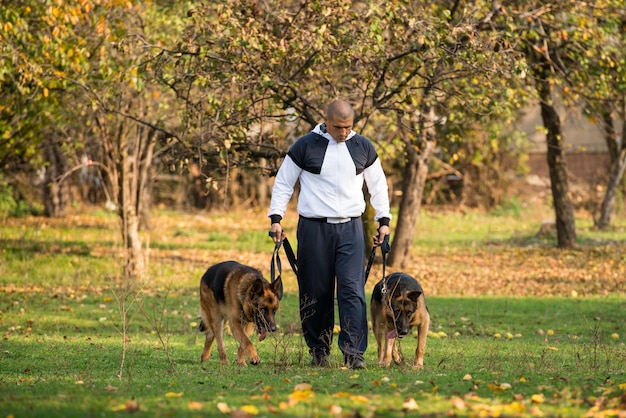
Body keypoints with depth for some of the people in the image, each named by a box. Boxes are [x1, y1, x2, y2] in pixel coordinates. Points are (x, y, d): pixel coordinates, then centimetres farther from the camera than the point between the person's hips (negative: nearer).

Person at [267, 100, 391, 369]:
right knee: (316, 293, 2)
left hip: (350, 228, 1)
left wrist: (383, 220, 15)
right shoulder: (305, 146, -1)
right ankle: (318, 351, 15)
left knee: (352, 290, -10)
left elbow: (378, 185, 19)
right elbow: (283, 183, 7)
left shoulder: (363, 147, 7)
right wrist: (276, 218, 0)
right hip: (314, 228, -1)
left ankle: (354, 353, -12)